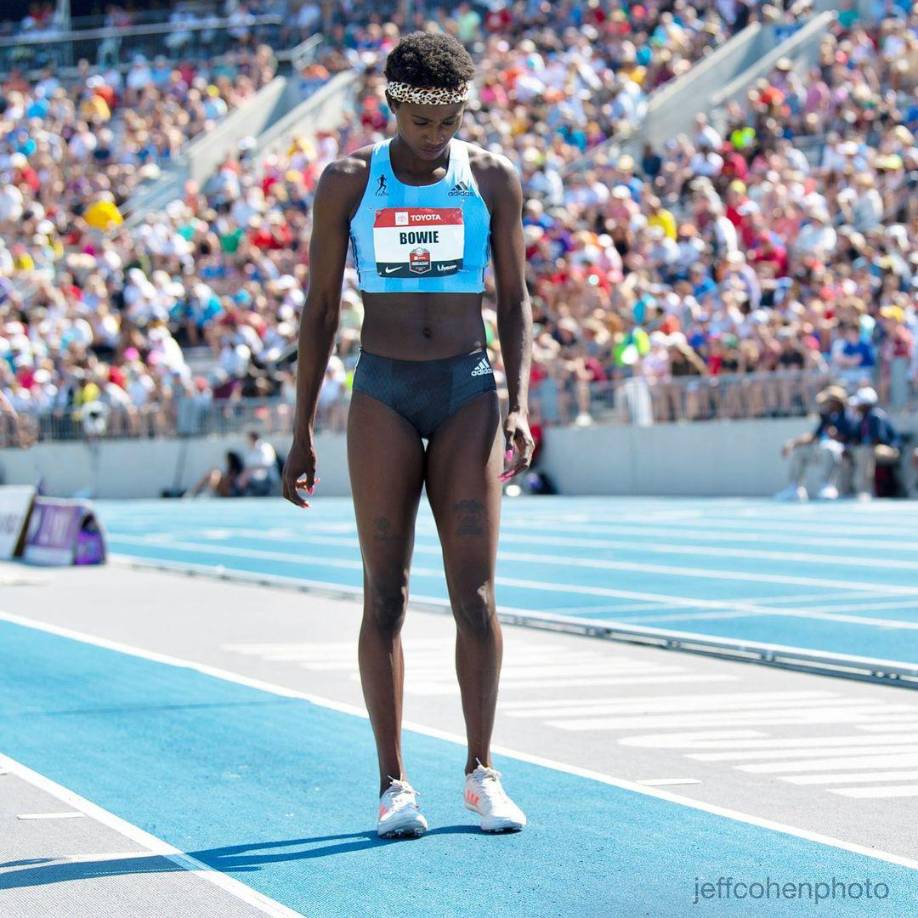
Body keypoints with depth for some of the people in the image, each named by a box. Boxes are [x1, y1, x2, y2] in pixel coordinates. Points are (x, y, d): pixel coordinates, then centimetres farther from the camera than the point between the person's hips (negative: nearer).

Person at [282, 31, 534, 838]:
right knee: (385, 593, -2)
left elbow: (515, 299, 7)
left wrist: (519, 403, -6)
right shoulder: (348, 183, 1)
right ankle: (393, 782, 4)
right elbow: (320, 309, 5)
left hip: (469, 392, 1)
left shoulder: (493, 179, 3)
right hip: (382, 394, 0)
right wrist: (302, 432, 3)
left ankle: (482, 773, 6)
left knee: (476, 592, -4)